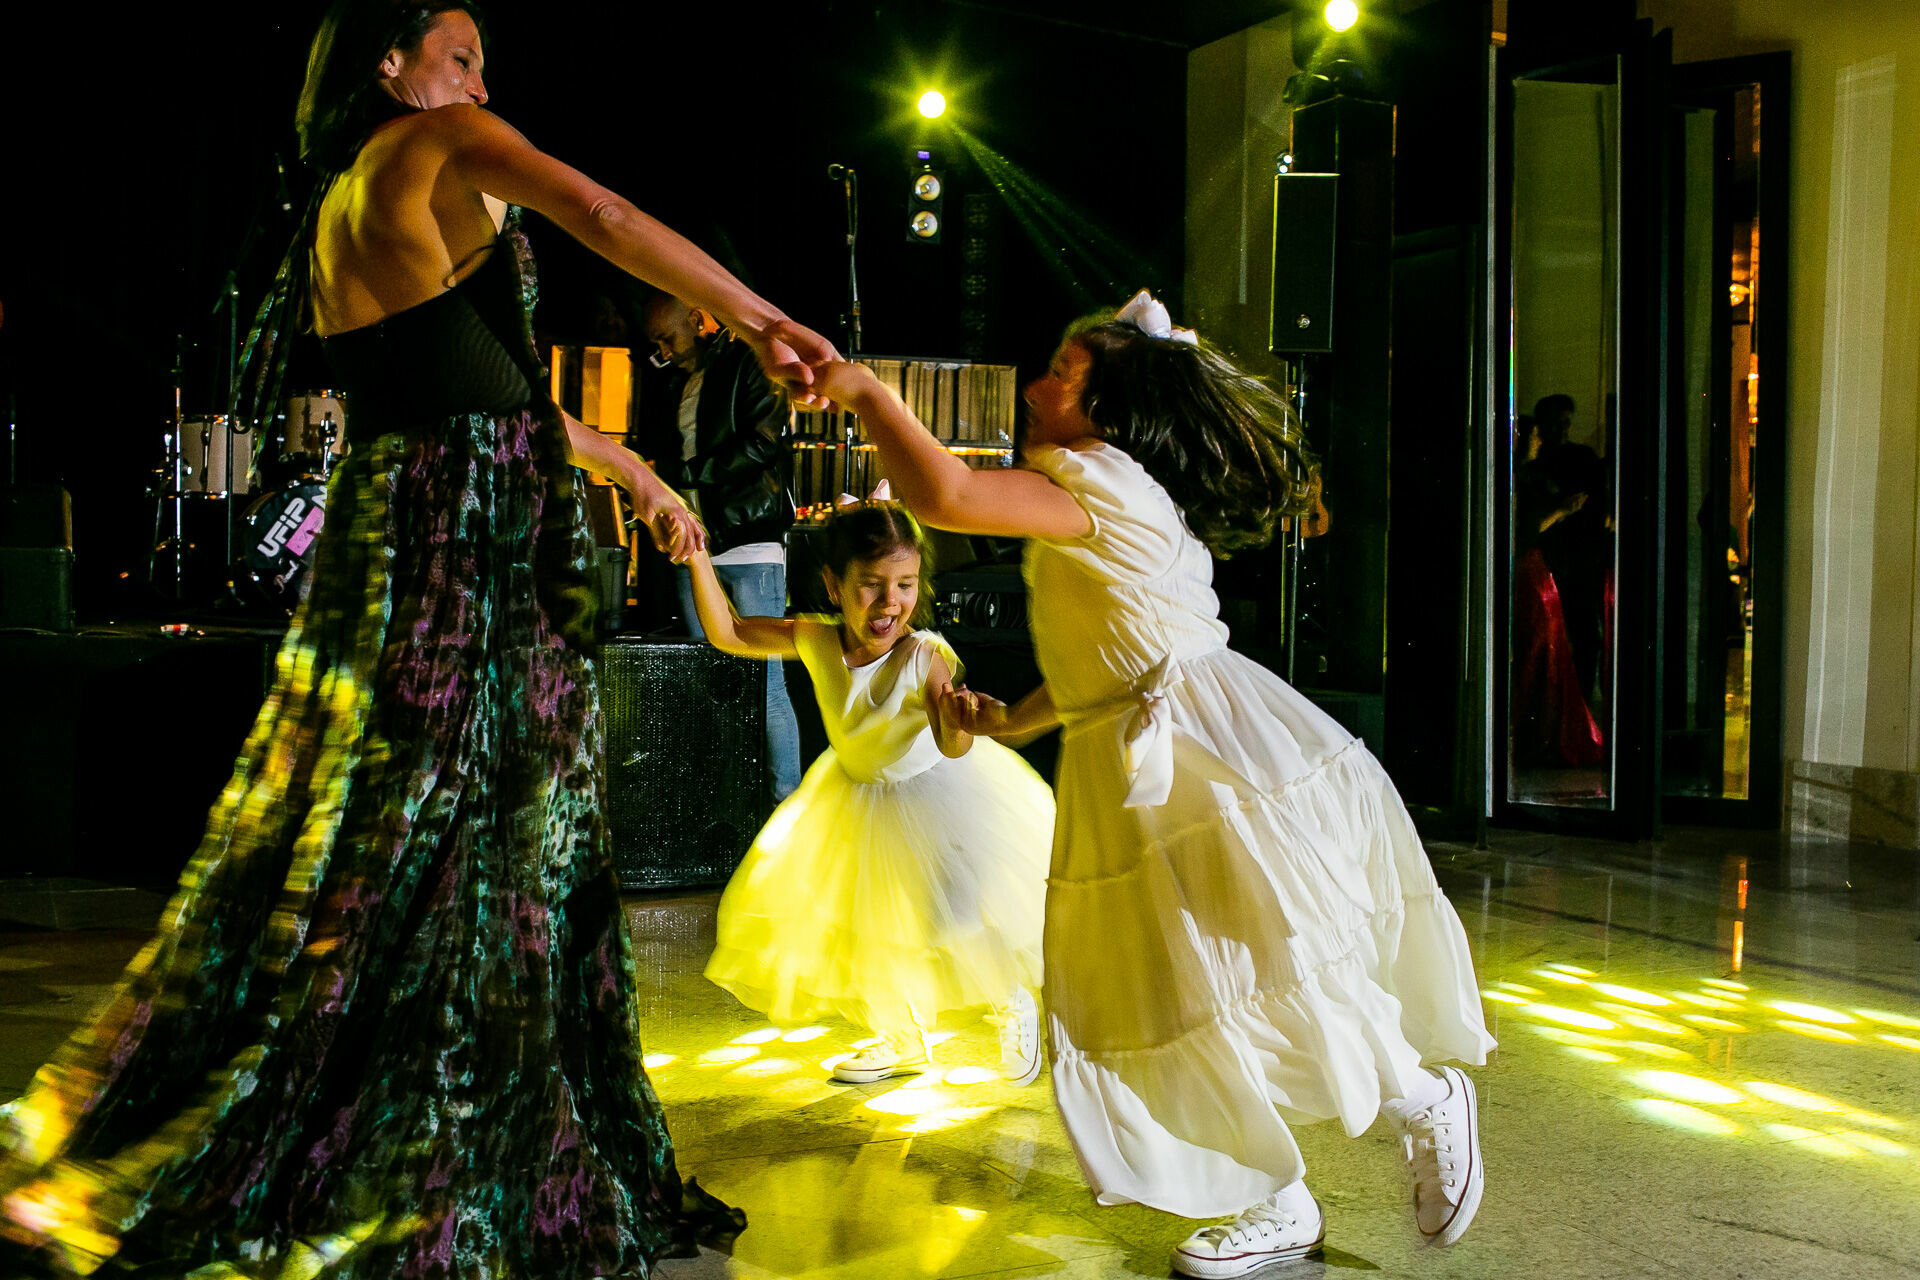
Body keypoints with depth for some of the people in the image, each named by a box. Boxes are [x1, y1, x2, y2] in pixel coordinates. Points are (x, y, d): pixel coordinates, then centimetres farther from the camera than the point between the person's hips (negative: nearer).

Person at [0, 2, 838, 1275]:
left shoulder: (339, 209, 23)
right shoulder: (440, 142, -1)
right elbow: (609, 219, -17)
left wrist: (636, 470, 29)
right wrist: (760, 319, -13)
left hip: (390, 520, 8)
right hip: (479, 540, -8)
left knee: (355, 856, 12)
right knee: (480, 858, -3)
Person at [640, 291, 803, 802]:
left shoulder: (752, 363, -1)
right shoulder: (682, 385, 22)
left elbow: (762, 442, -14)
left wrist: (689, 473, -8)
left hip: (752, 547, -7)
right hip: (696, 550, 7)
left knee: (764, 683, -8)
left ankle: (787, 801, -1)